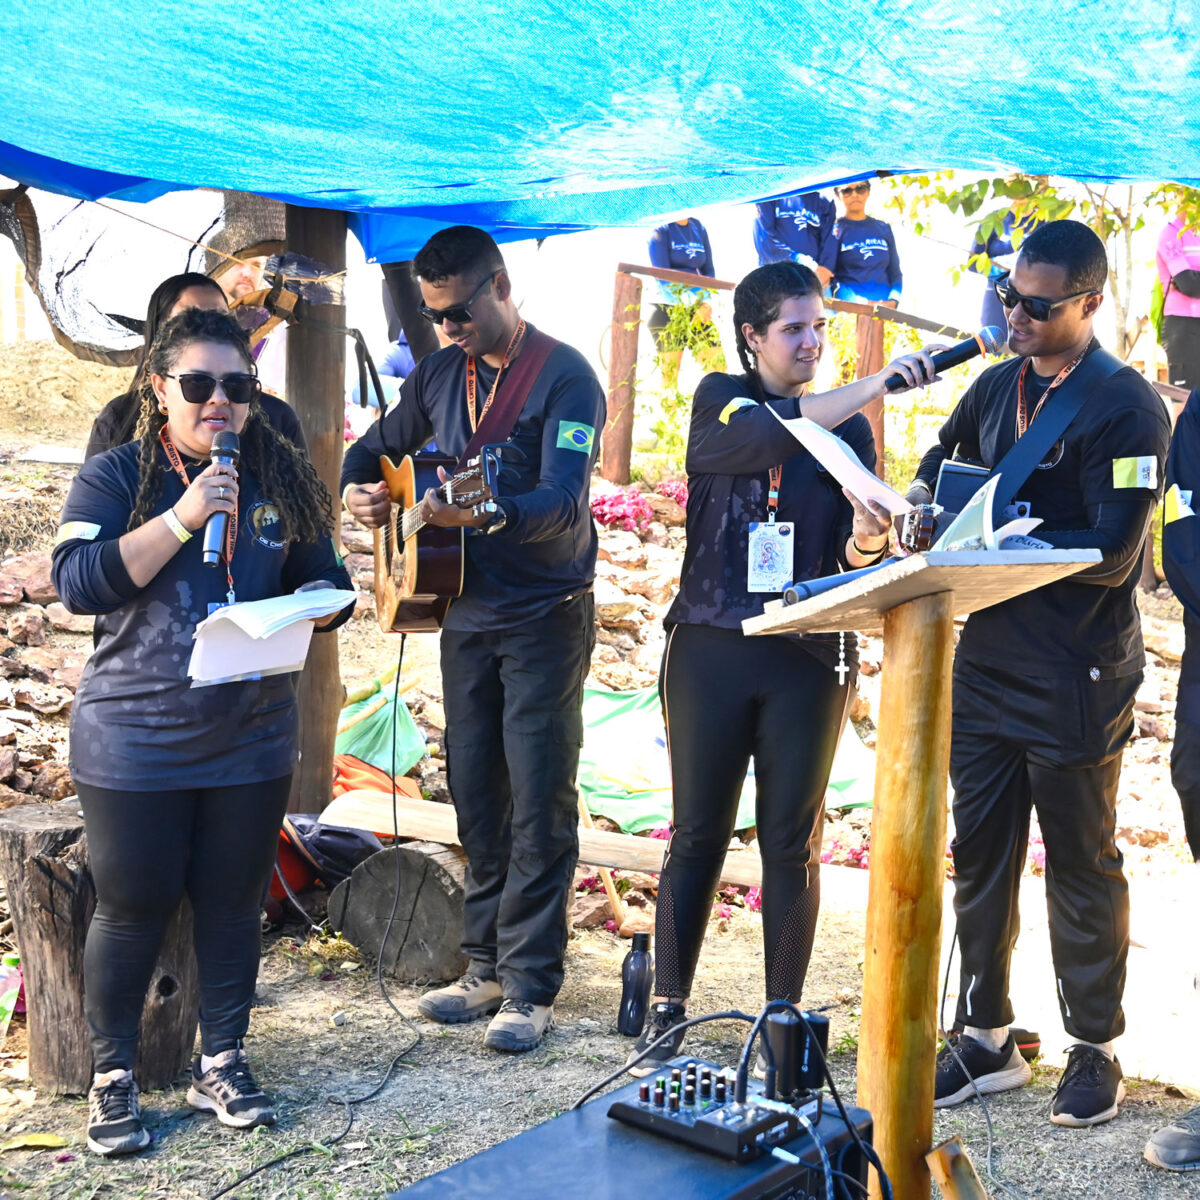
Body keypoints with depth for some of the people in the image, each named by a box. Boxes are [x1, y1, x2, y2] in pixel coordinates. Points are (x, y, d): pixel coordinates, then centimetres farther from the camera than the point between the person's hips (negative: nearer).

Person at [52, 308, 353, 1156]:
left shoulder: (281, 481, 5)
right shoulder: (116, 476, -4)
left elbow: (327, 581, 9)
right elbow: (78, 581, -17)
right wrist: (181, 519, -25)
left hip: (252, 742, 3)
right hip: (135, 744, -3)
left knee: (233, 903, 12)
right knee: (134, 907, 6)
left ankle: (221, 1062, 29)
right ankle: (113, 1076, 24)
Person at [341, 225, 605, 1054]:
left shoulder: (565, 378, -12)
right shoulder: (440, 374, 8)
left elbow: (564, 498, -25)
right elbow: (380, 446, 21)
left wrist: (487, 515, -43)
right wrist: (358, 490, -2)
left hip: (546, 619, -6)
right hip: (466, 614, 7)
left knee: (539, 804, -3)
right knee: (476, 798, 11)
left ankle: (531, 988, 6)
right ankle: (487, 969, 22)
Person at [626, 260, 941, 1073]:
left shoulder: (847, 430, 6)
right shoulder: (720, 400, 2)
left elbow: (853, 551, -2)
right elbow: (773, 434, -21)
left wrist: (870, 542, -25)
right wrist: (878, 385, -27)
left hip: (809, 657, 1)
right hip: (712, 647, -1)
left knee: (793, 843, 5)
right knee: (697, 835, 5)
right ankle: (669, 1011, 18)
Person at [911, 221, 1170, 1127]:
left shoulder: (1127, 407, -12)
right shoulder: (996, 387, 9)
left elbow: (1112, 556, -19)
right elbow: (942, 460, 25)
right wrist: (924, 501, 3)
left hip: (1075, 682, -6)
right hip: (985, 667, 6)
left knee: (1082, 865, 6)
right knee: (980, 856, 11)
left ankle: (1096, 1049, 22)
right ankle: (986, 1039, 24)